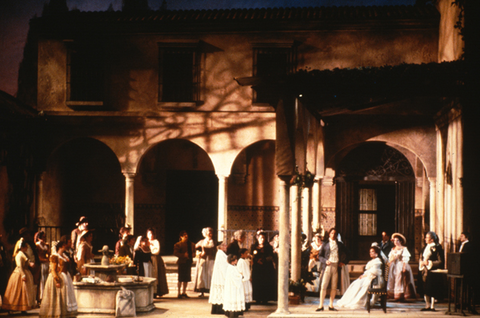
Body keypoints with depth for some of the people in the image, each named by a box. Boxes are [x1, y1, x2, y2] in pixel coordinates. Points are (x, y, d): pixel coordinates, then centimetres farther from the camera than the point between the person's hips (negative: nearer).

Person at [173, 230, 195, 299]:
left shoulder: (191, 244, 14)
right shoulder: (178, 245, -6)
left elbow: (193, 251, 25)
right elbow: (175, 253, -13)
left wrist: (193, 254, 3)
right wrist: (183, 255, -21)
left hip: (188, 262, 6)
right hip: (182, 262, -6)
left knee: (186, 278, 9)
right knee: (181, 279, -4)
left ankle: (184, 293, 19)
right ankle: (179, 293, 3)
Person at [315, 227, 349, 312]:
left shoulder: (340, 244, 13)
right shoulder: (325, 244, 9)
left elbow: (346, 254, 21)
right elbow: (320, 255, 8)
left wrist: (344, 262, 7)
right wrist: (325, 261, -9)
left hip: (337, 266, 2)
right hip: (328, 266, -2)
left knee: (334, 287, 3)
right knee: (323, 286, -8)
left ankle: (331, 305, 10)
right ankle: (321, 305, -5)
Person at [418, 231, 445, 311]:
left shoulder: (436, 248, -8)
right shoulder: (426, 247, 15)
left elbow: (440, 261, -12)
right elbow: (421, 257, 24)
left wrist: (429, 263, -15)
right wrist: (422, 262, 2)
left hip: (432, 271, -8)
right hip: (424, 270, 8)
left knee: (431, 289, -5)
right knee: (425, 289, 8)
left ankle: (432, 306, 0)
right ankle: (427, 305, 16)